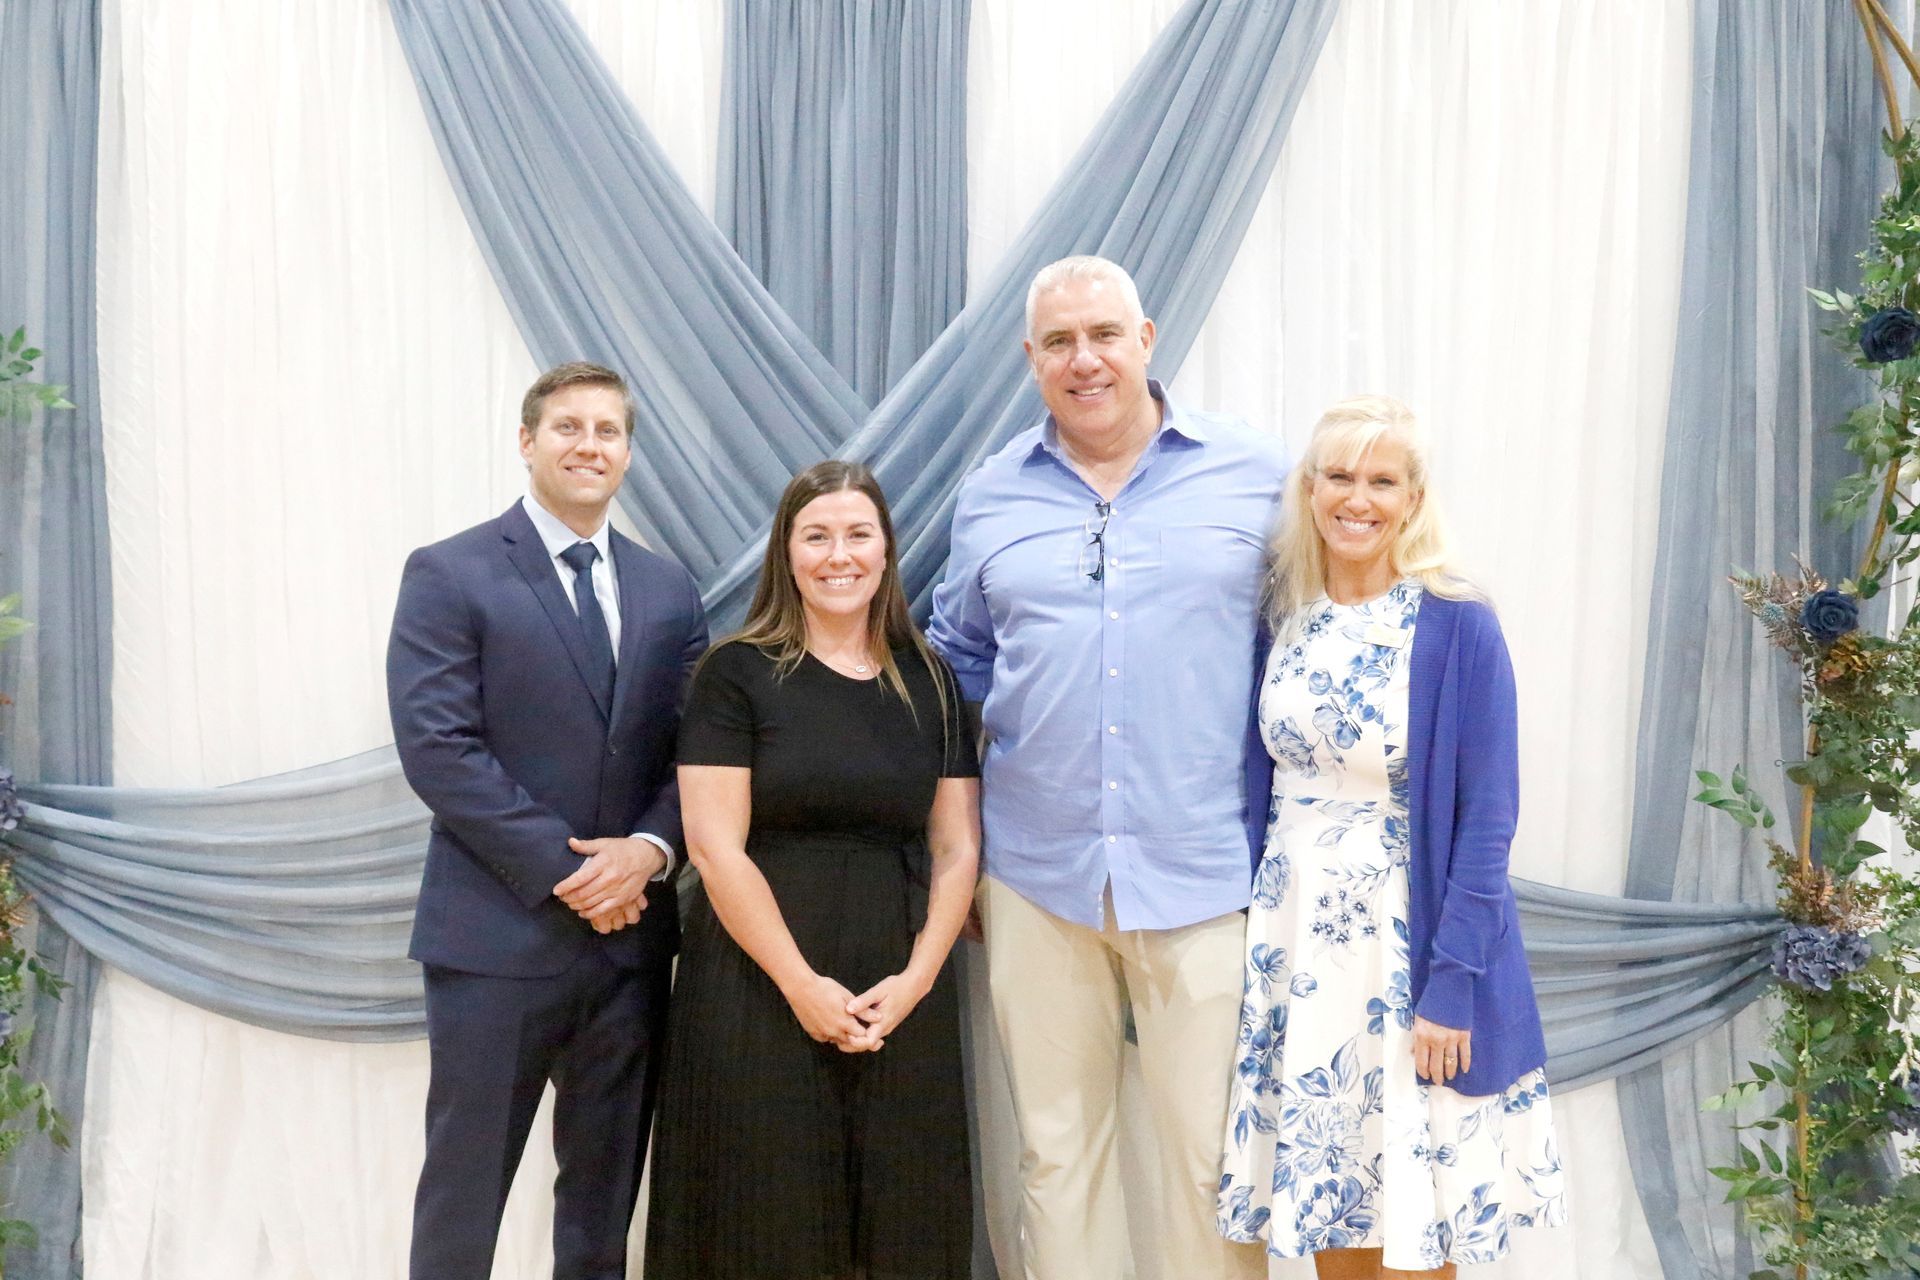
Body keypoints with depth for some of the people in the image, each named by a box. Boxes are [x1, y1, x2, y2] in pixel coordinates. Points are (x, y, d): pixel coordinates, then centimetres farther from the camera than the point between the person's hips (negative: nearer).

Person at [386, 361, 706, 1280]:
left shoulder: (668, 591, 11)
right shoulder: (449, 575, -4)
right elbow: (437, 748, -13)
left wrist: (650, 848, -12)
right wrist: (563, 873, -15)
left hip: (631, 936, 5)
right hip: (497, 936, -4)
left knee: (605, 1190, 15)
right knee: (464, 1189, 5)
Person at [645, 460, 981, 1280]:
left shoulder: (928, 680, 9)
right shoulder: (737, 674, -2)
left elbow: (957, 849, 6)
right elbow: (715, 847, -9)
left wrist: (915, 980, -7)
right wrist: (803, 985, -13)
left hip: (901, 1001, 3)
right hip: (760, 989, -3)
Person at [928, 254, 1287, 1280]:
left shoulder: (1256, 476, 1)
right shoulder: (991, 496, 8)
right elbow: (959, 659, 19)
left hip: (1202, 875, -2)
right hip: (1037, 876, 2)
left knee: (1215, 1155, 2)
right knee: (1054, 1150, 12)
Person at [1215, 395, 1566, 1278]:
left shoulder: (1456, 625, -11)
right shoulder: (1284, 615, 3)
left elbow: (1486, 818, -12)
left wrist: (1451, 985, -15)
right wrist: (1251, 936, 6)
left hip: (1408, 943, -4)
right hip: (1293, 944, 4)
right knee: (1322, 1201, 13)